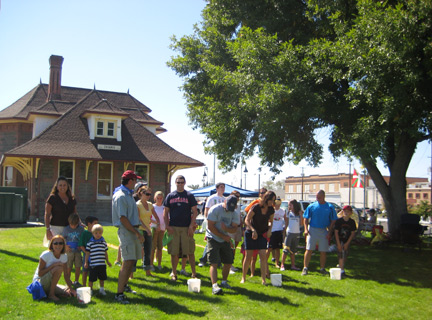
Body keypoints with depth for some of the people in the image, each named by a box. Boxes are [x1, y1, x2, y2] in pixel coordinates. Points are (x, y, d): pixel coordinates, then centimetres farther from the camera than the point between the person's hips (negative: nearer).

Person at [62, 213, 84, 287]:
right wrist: (65, 246, -7)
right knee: (68, 267, 2)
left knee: (78, 267, 2)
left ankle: (76, 281, 18)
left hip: (78, 251, 1)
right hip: (69, 251, -1)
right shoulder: (66, 229, 0)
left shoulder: (81, 229, 1)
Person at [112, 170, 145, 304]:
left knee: (132, 261, 17)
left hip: (133, 230, 10)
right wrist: (137, 233, -20)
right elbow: (123, 219, -19)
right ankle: (119, 294, -10)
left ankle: (124, 285, 33)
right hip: (126, 231, -10)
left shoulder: (129, 194, 15)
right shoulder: (121, 196, -15)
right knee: (128, 262, -13)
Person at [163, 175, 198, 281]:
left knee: (190, 252, 0)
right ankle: (174, 273, 16)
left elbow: (194, 212, 2)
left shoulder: (189, 196, 5)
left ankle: (194, 273, 9)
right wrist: (167, 226, -2)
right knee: (174, 252, 5)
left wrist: (191, 226, -8)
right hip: (173, 228, 1)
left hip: (186, 228, -1)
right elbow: (165, 213, 9)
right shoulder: (170, 196, 9)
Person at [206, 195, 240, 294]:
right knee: (214, 263, -15)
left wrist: (226, 228, -29)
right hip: (213, 238, -5)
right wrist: (223, 236, -15)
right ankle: (214, 285, -21)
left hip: (225, 239, 6)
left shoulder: (235, 214, -1)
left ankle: (224, 282, 30)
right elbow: (210, 226, -17)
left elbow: (234, 228, -6)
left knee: (229, 262, 10)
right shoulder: (215, 209, -16)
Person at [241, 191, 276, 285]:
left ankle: (263, 279, -1)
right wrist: (253, 230, -27)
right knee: (248, 256, -2)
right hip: (251, 233, -3)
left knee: (263, 255, -8)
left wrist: (269, 229, -5)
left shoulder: (271, 210, -5)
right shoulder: (256, 207, -19)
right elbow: (247, 220, -15)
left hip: (262, 234, 3)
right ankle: (243, 277, 12)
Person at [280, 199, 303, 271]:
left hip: (297, 233, 3)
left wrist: (301, 215, -5)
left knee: (293, 250, 11)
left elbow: (301, 224, 3)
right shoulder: (288, 213, 2)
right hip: (289, 232, -3)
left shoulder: (298, 214, 6)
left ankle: (293, 265, 16)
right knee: (286, 249, -7)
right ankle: (282, 265, -3)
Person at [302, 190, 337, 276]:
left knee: (323, 251, 6)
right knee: (309, 249, -4)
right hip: (312, 230, -1)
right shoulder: (311, 206, 2)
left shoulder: (329, 207, 1)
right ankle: (305, 268, 1)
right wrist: (306, 229, -6)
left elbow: (333, 221, 3)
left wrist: (329, 232, -4)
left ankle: (322, 269, 18)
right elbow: (306, 218, 6)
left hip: (324, 231, 1)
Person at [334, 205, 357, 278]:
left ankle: (340, 266, 31)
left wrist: (347, 243, -9)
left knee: (345, 256, 8)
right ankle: (342, 271, -14)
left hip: (347, 241, 3)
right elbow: (336, 232, -8)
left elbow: (353, 233, -1)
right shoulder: (339, 221, -8)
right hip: (340, 240, -3)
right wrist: (338, 243, -14)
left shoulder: (352, 222, -3)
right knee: (341, 254, -14)